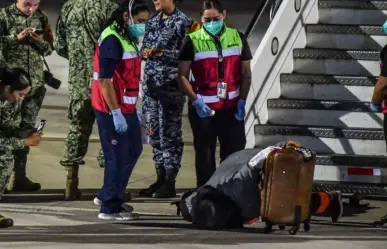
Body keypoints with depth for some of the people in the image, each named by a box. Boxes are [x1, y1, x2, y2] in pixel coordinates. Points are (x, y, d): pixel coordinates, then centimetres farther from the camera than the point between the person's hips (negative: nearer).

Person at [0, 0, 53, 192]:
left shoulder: (41, 17, 10)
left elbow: (49, 48, 14)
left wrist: (41, 42, -7)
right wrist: (17, 37, -17)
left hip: (35, 82, 4)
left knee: (27, 127, 4)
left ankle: (19, 175, 8)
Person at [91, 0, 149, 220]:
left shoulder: (128, 39, 12)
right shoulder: (112, 40, -19)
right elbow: (105, 79, -23)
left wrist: (132, 108, 20)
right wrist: (116, 113, -24)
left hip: (127, 108, 10)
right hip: (113, 111, -10)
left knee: (133, 151, 19)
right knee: (117, 157, -4)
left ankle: (112, 196, 31)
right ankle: (110, 207, 6)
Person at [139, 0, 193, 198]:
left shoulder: (182, 22, -5)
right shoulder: (152, 22, 15)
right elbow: (144, 49, 16)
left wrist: (159, 52, -16)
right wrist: (146, 53, -7)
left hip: (171, 85, -7)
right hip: (151, 84, 7)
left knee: (170, 133, -4)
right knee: (155, 132, 9)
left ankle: (169, 182, -1)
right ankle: (160, 178, 16)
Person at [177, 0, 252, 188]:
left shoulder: (237, 38, 4)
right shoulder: (193, 41, -5)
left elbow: (246, 74, 9)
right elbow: (182, 76, -5)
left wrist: (242, 101, -2)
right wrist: (195, 101, -16)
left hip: (232, 108, 2)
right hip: (203, 108, -2)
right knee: (205, 156, 8)